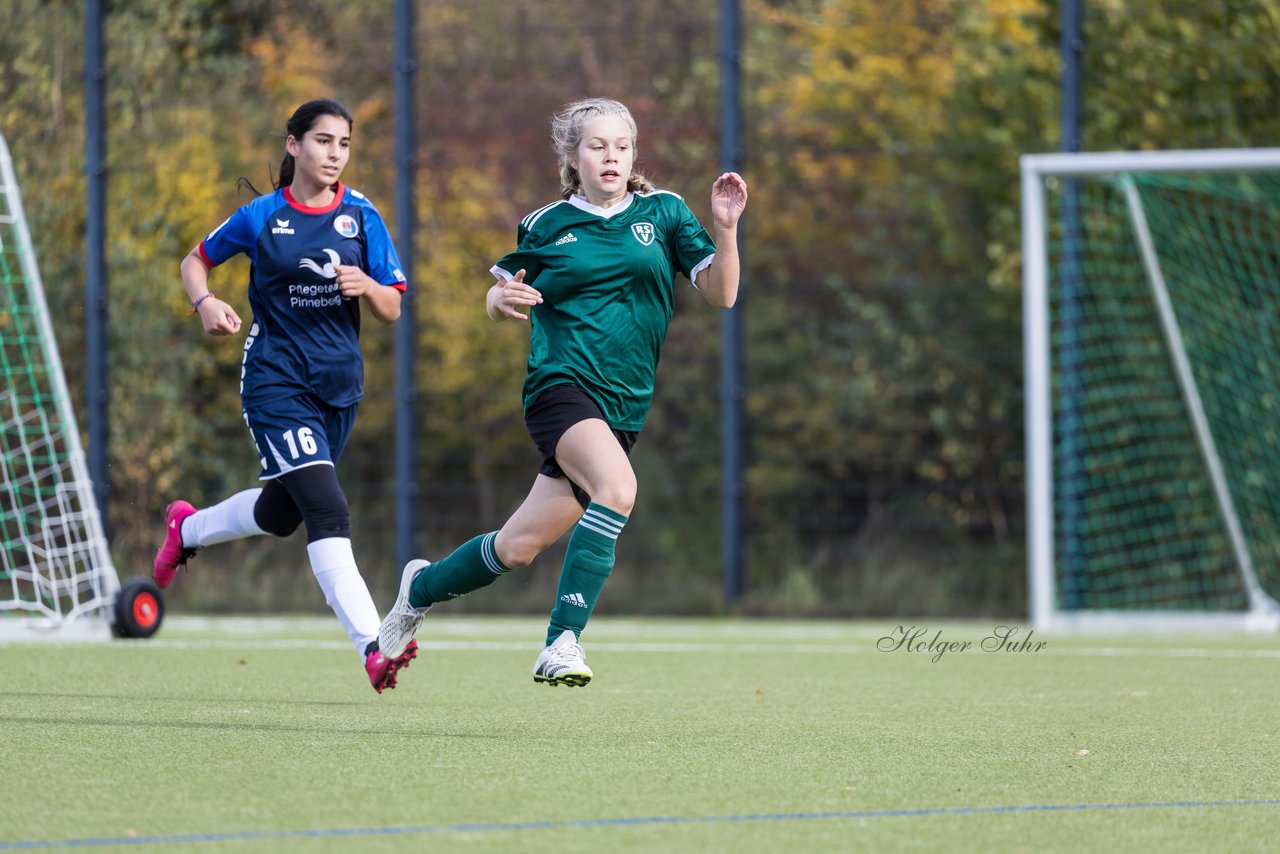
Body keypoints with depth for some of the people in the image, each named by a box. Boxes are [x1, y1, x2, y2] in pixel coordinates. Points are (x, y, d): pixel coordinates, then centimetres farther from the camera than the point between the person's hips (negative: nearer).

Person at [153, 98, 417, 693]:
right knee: (327, 511, -20)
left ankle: (188, 527, 49)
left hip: (339, 386, 5)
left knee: (281, 514, 19)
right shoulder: (261, 218, -3)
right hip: (276, 382, -5)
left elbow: (391, 311, 5)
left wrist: (367, 286, -17)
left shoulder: (361, 217, 3)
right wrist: (205, 304, -9)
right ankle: (372, 647, -26)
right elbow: (196, 261, 12)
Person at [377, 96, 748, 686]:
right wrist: (502, 299, -8)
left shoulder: (664, 213, 7)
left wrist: (726, 228, -13)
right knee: (617, 486, -32)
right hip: (560, 387, -3)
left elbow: (721, 295, 3)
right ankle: (562, 643, -30)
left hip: (623, 406, 3)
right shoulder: (546, 226, 5)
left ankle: (423, 587, 33)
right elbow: (499, 297, 16)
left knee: (518, 548, 4)